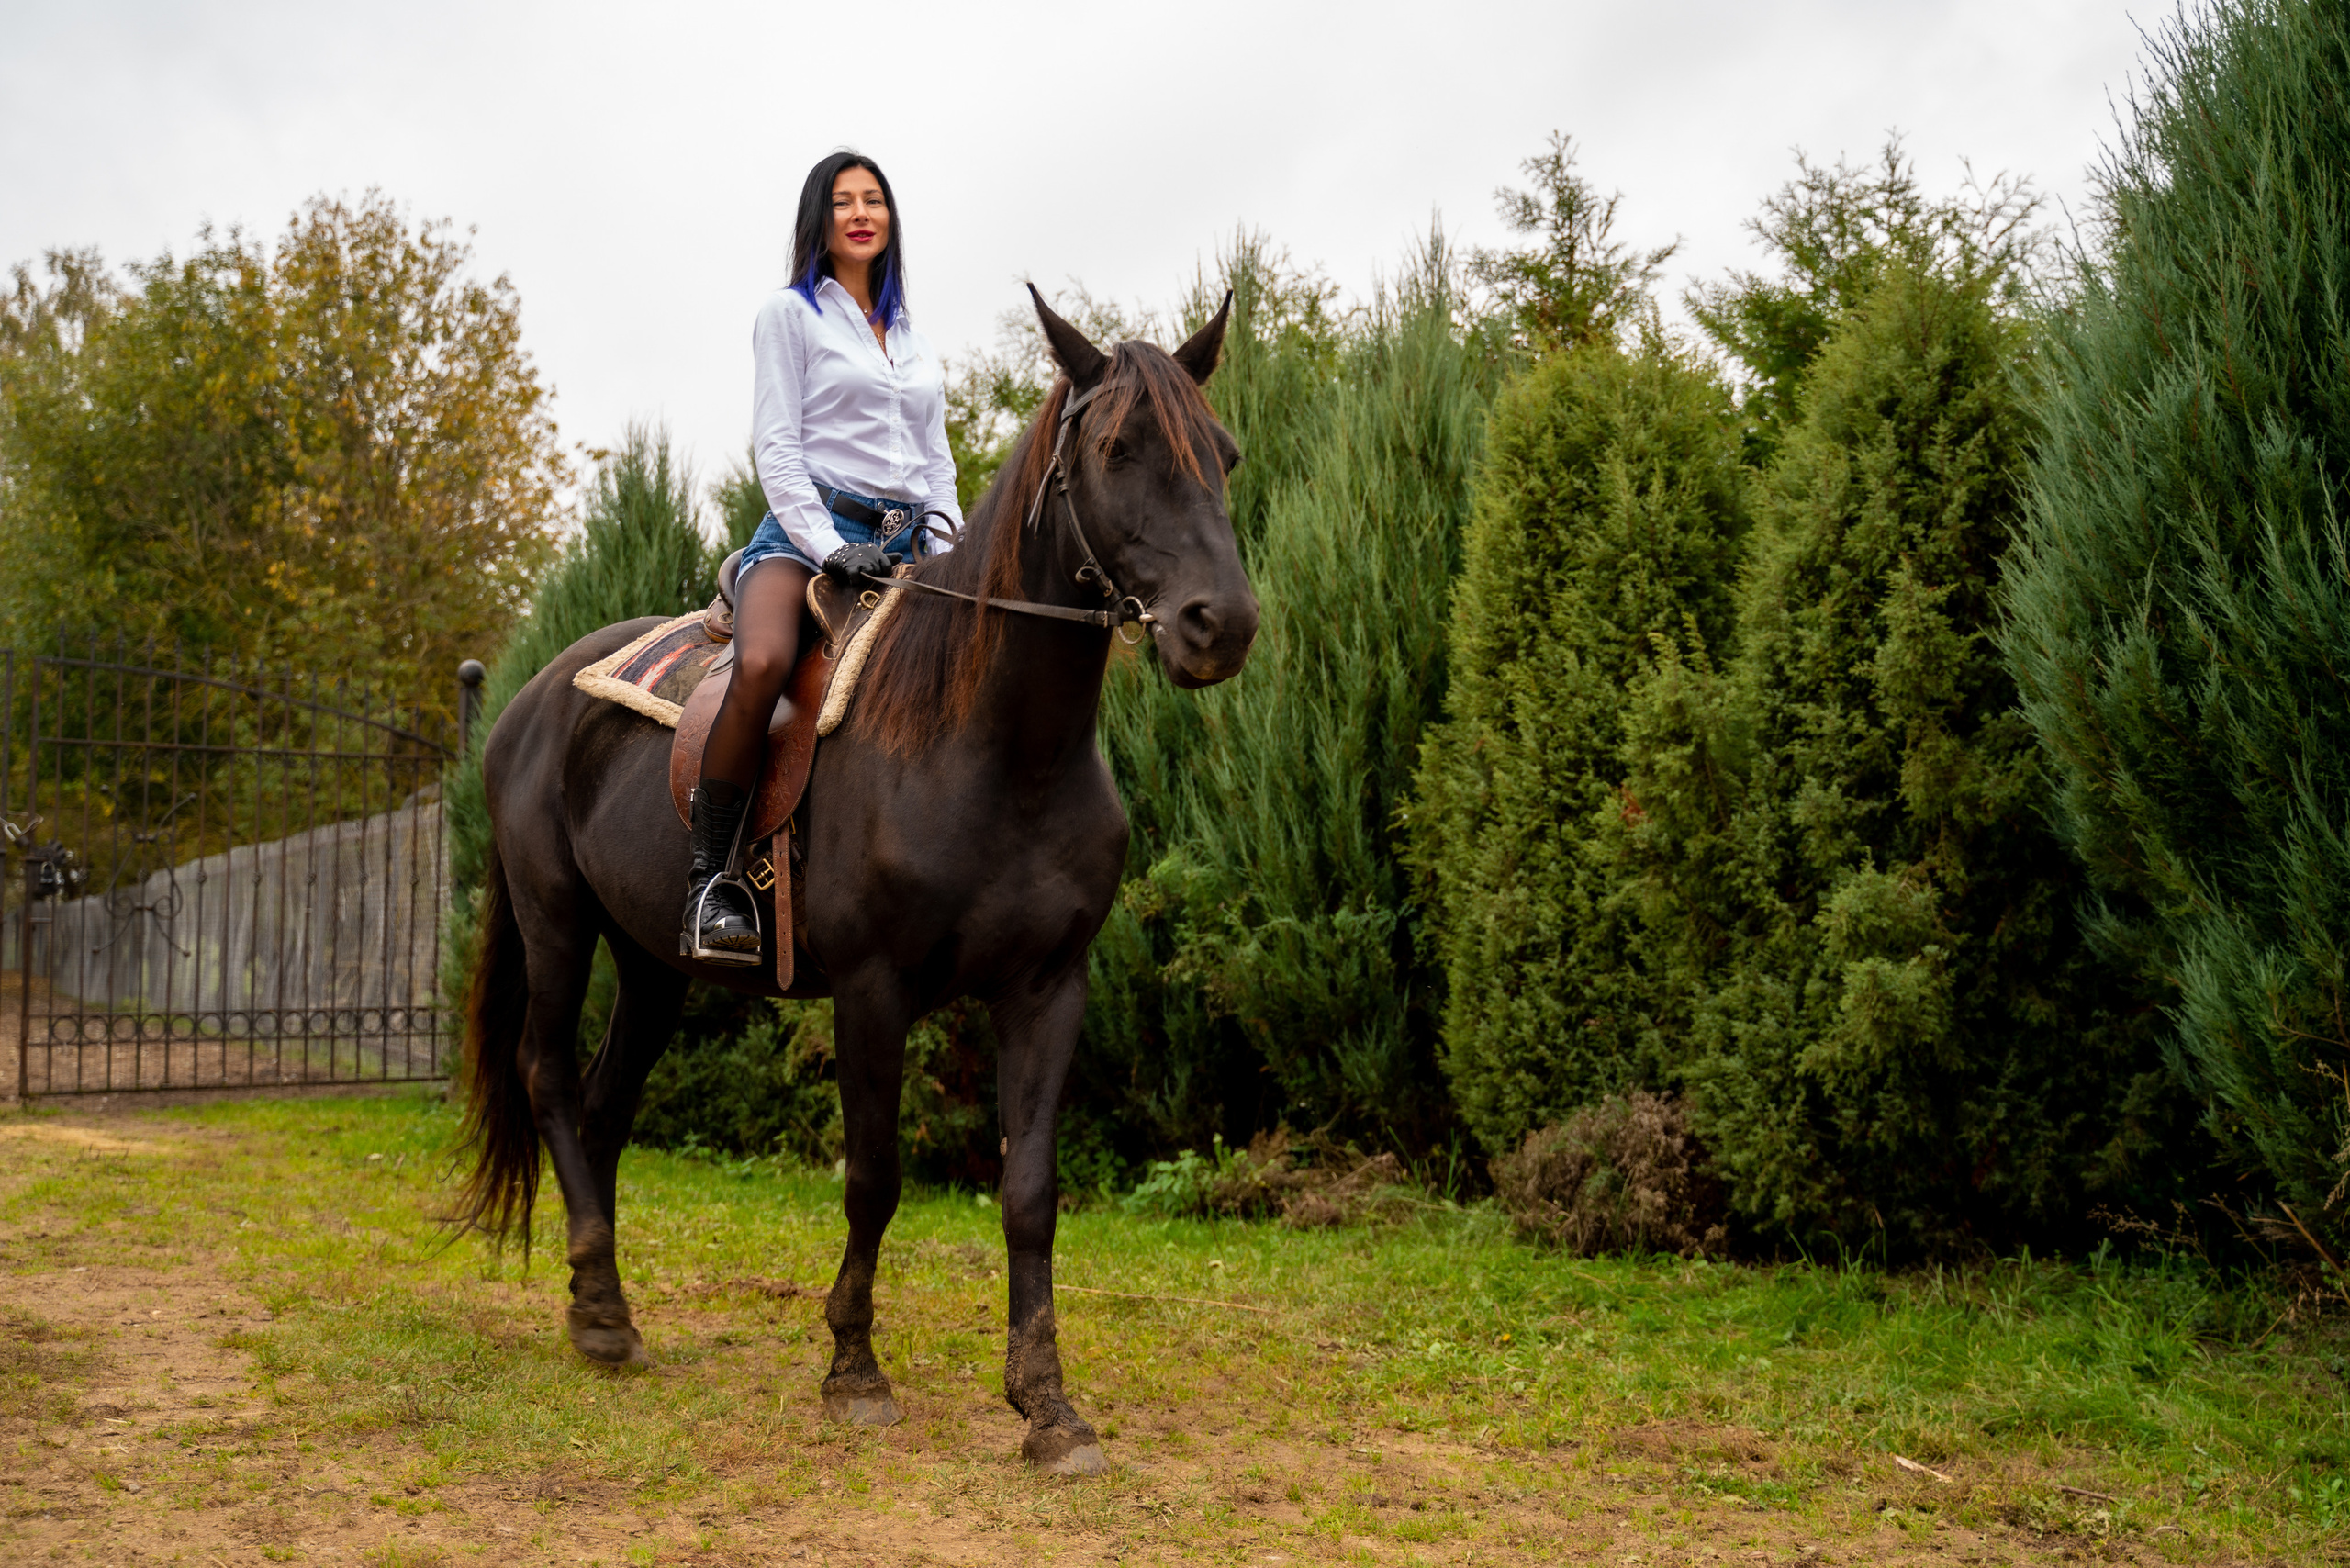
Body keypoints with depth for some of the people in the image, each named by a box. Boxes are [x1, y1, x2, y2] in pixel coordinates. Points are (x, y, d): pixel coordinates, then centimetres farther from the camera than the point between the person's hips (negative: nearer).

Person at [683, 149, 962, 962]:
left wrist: (949, 548, 2)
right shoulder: (790, 314, 7)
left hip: (904, 544, 6)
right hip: (811, 530, -6)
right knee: (763, 664, -36)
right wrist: (829, 547, -15)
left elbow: (937, 464, 21)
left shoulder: (914, 342, 23)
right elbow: (776, 448, -3)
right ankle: (712, 879, -29)